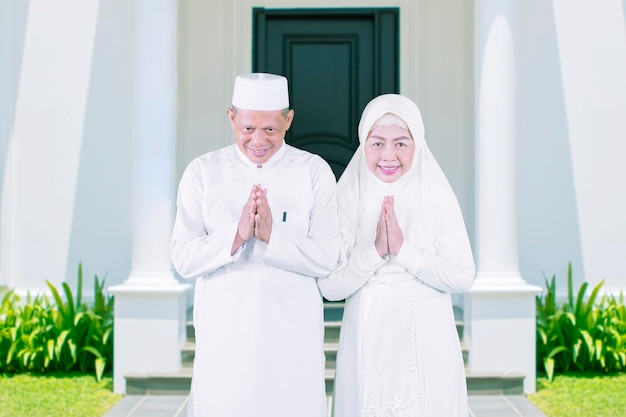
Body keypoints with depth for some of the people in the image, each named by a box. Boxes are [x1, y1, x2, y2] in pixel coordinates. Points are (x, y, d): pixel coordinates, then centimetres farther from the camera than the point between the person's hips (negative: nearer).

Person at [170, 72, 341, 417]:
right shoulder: (203, 172, 1)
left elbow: (327, 259, -6)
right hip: (224, 334, 0)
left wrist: (272, 234, -20)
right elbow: (183, 259, -5)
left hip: (293, 335, 0)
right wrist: (237, 235, -19)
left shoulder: (314, 172, 0)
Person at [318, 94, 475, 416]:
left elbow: (463, 278, -9)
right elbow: (329, 287, -7)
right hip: (368, 342, 0)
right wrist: (376, 250, -19)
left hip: (427, 344, 0)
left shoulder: (437, 197, -4)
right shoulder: (347, 199, -4)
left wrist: (403, 249, -17)